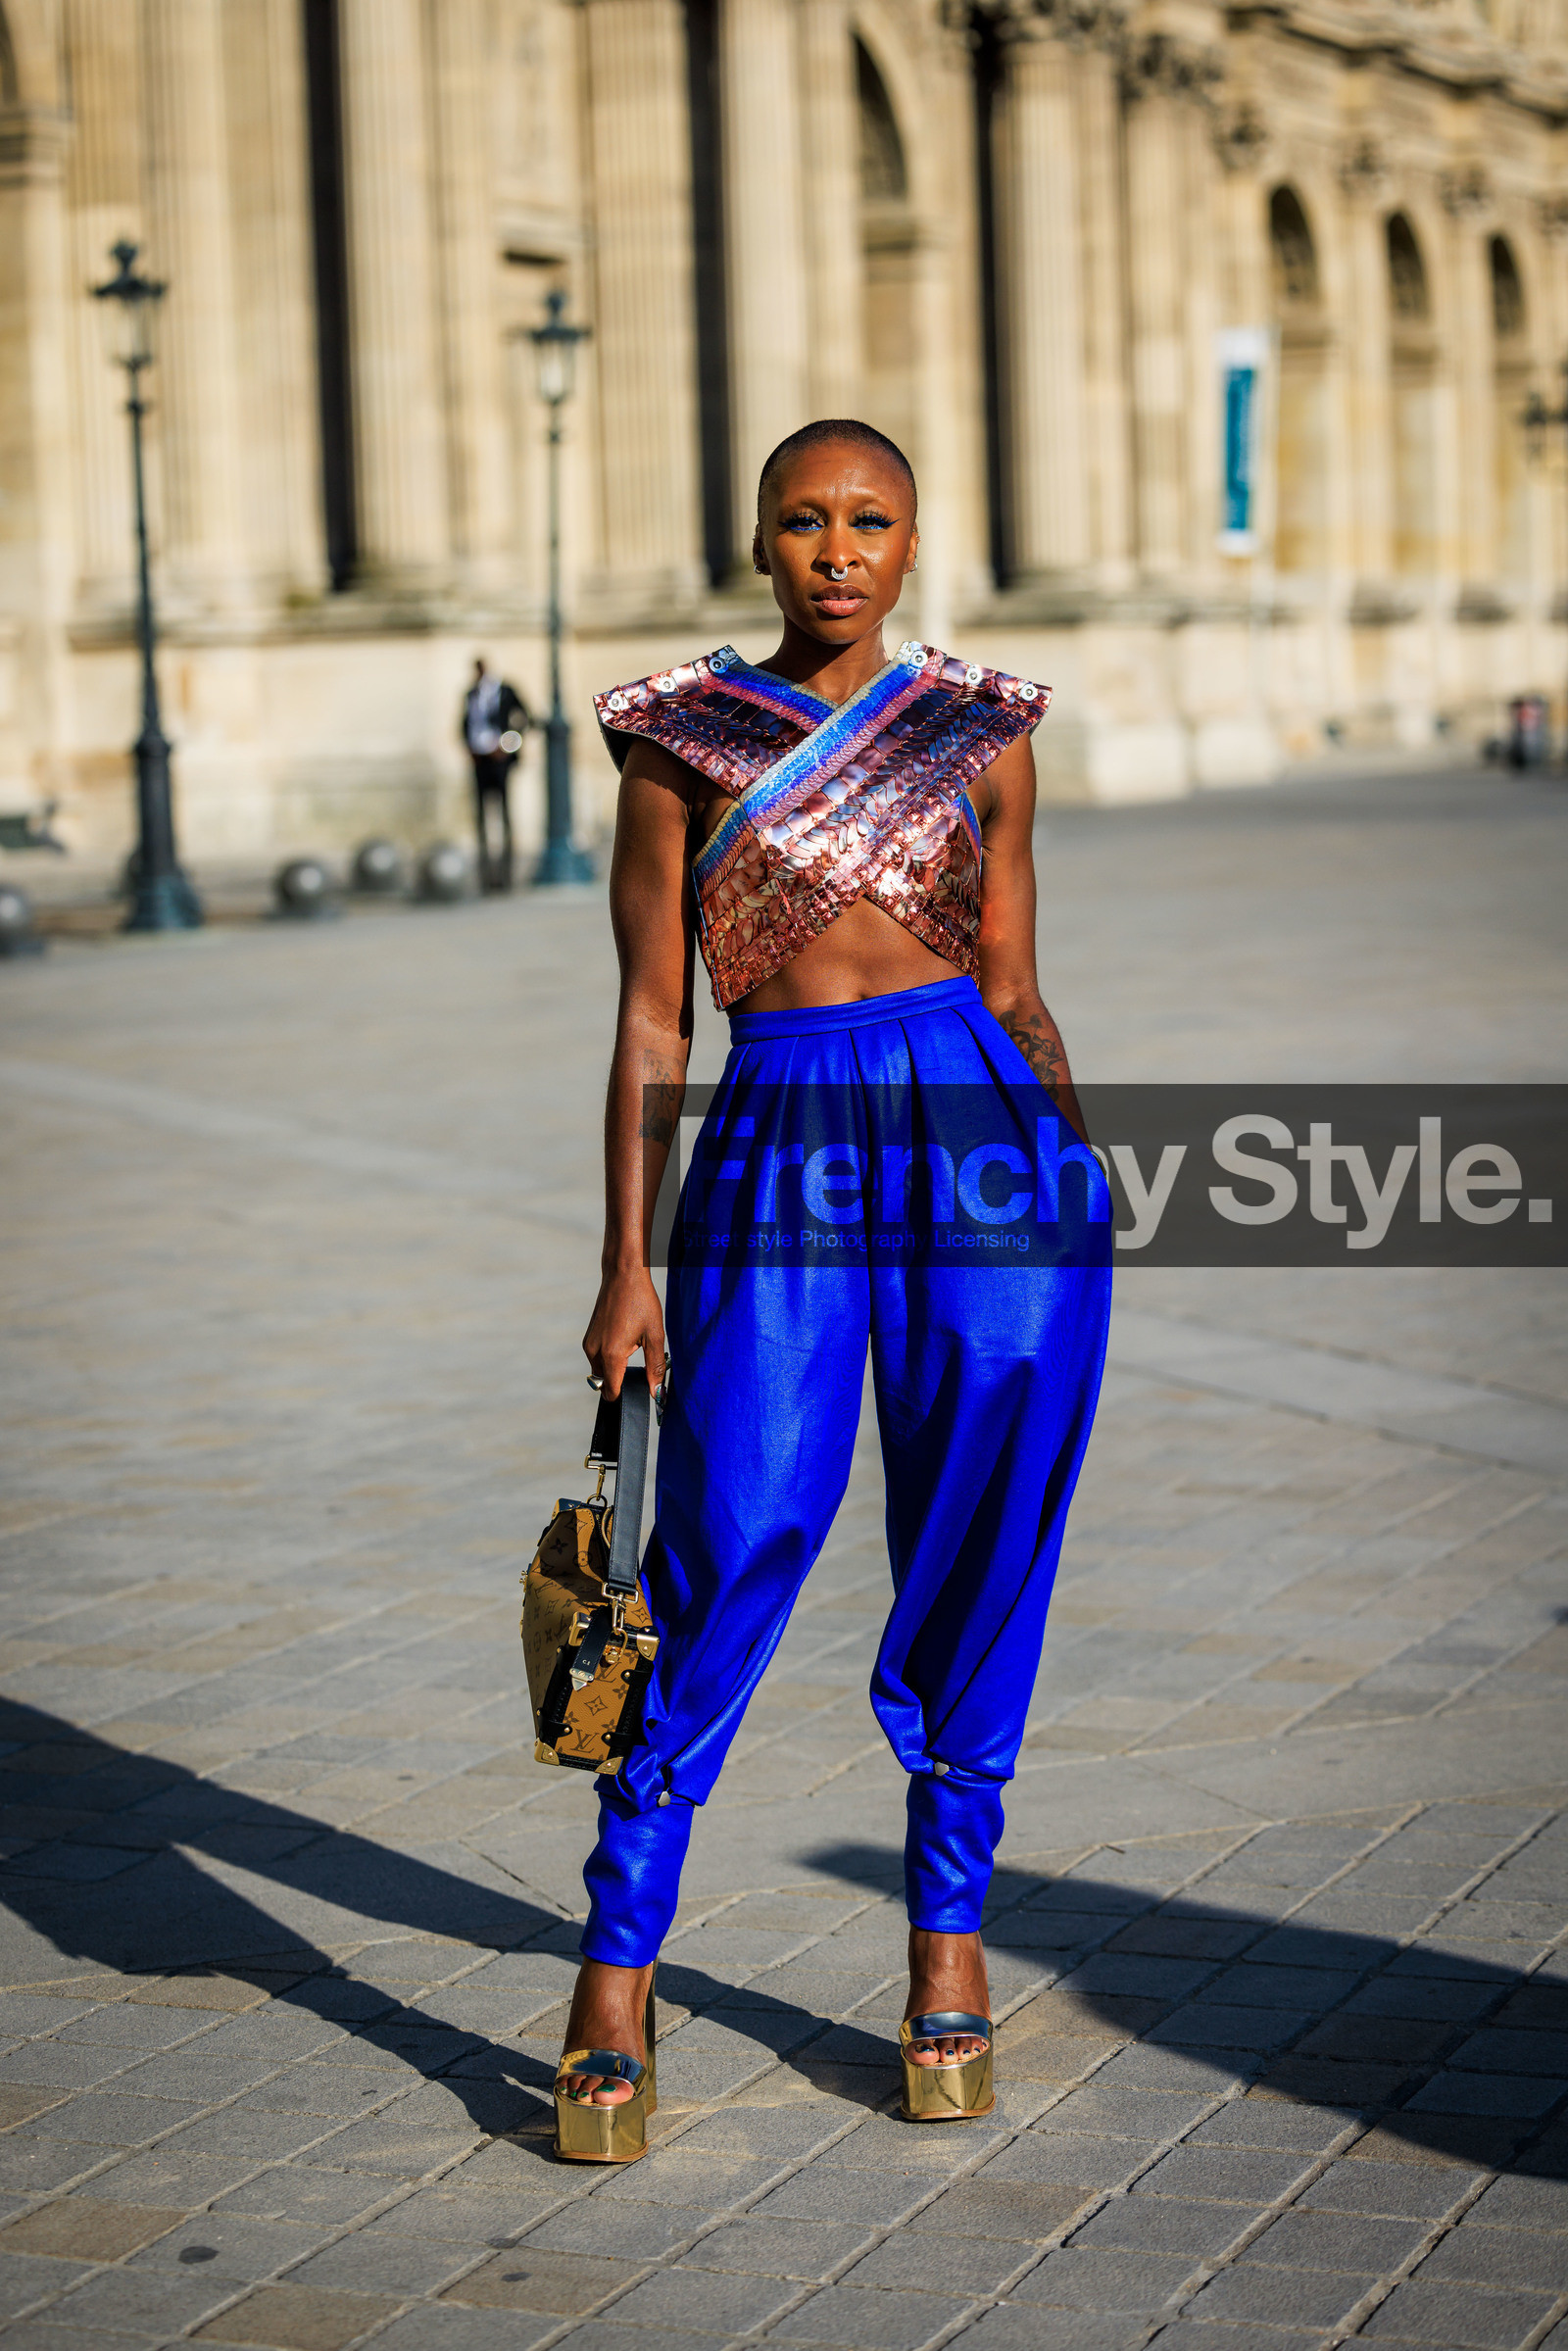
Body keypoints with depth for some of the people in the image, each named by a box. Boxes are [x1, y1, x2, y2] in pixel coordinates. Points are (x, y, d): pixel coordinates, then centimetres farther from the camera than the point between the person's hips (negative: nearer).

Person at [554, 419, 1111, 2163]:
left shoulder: (978, 733, 12)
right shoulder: (679, 737, 8)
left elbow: (1012, 989, 15)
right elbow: (651, 1017, 6)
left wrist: (1082, 1181, 9)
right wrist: (626, 1267, 1)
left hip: (982, 1137, 2)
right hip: (777, 1158, -1)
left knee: (979, 1561, 3)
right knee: (728, 1557, -9)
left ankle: (947, 1932, 20)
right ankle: (615, 1982, 4)